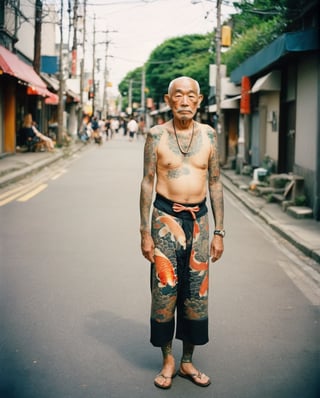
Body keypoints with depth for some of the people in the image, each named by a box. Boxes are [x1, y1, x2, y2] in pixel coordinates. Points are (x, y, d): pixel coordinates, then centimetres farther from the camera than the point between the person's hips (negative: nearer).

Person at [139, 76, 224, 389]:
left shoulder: (208, 134, 3)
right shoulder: (157, 135, -2)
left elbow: (215, 183, 7)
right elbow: (147, 183, 0)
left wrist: (218, 231, 4)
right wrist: (145, 232, -4)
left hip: (198, 219, 2)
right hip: (166, 217, -2)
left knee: (196, 292, 7)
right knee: (164, 290, 1)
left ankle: (187, 361, 21)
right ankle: (168, 360, 18)